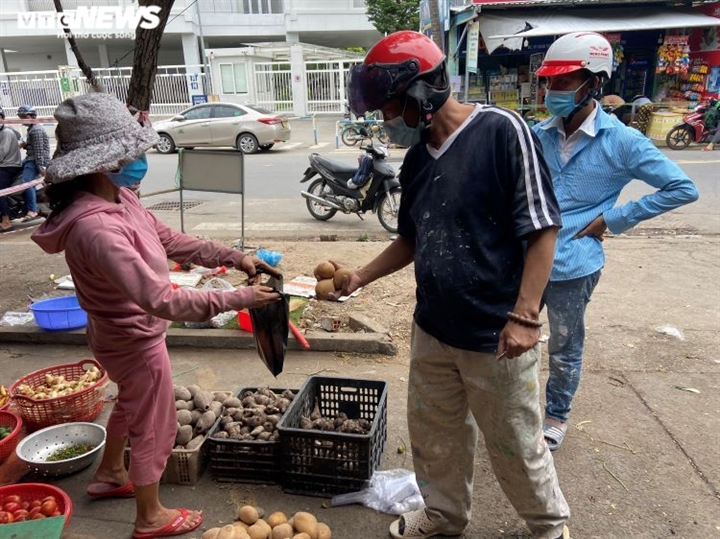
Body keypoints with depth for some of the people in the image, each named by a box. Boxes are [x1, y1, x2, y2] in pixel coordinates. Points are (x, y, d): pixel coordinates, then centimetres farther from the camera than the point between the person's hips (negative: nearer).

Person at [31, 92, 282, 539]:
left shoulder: (119, 198, -7)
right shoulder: (97, 228, -36)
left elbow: (169, 241, 2)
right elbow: (161, 300, -38)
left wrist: (235, 257, -5)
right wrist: (236, 299, -33)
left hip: (125, 333, 9)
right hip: (135, 339, -9)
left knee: (132, 404, 31)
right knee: (156, 427, 12)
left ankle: (110, 476, 56)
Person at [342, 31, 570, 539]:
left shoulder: (502, 131, -14)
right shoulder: (417, 159, 7)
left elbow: (542, 228, -15)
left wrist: (524, 315, -20)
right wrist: (359, 277, 9)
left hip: (495, 335, -6)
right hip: (432, 329, 6)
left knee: (516, 445, 12)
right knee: (435, 436, 20)